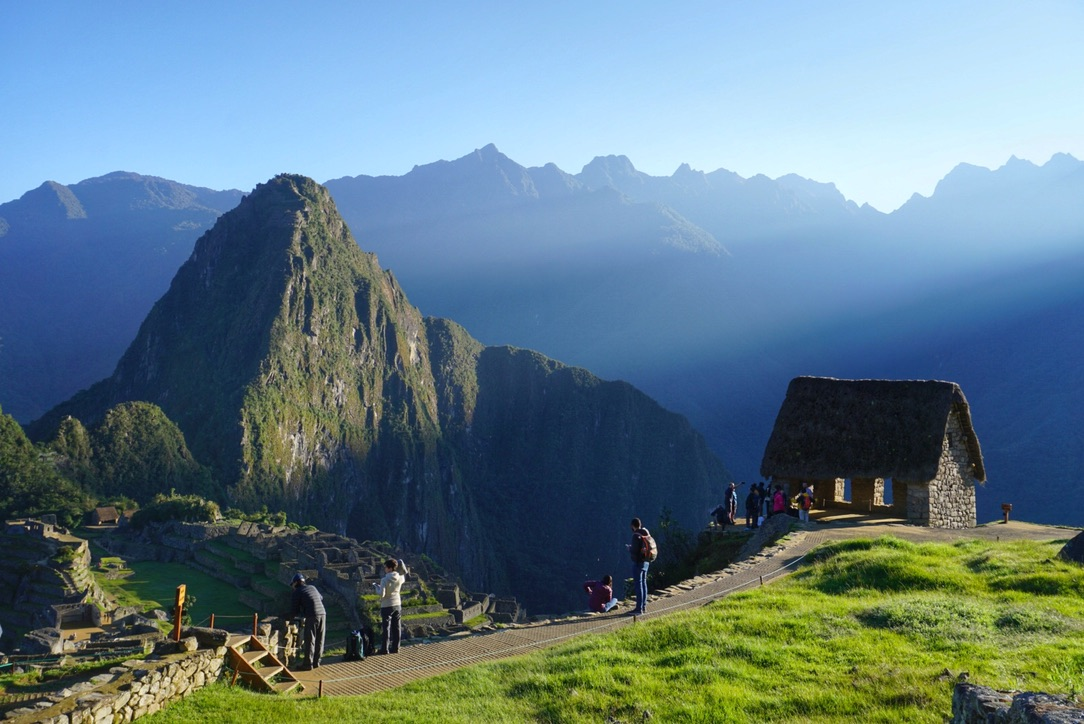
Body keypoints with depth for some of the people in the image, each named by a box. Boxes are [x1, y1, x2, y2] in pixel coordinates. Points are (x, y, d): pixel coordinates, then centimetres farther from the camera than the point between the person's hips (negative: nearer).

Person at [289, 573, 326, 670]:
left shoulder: (297, 592, 5)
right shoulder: (312, 587, 22)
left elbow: (295, 608, 7)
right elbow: (321, 598, 39)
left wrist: (292, 616, 27)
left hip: (312, 617, -6)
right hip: (322, 614, 6)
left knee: (310, 641, -1)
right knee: (319, 641, 11)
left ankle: (308, 665, 0)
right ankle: (316, 662, 16)